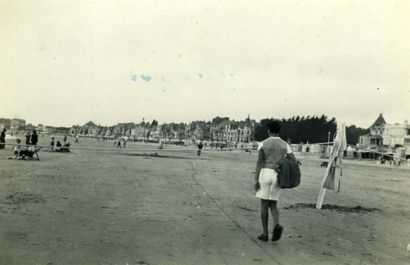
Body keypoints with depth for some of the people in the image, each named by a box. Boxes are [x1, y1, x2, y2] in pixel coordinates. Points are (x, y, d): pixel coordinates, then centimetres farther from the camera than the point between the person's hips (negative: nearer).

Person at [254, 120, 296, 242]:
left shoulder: (263, 143, 0)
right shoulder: (284, 144, 8)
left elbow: (259, 162, -8)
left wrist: (256, 180, -10)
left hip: (265, 175, -3)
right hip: (277, 177, 3)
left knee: (264, 204, 8)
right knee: (273, 205, 14)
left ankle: (265, 234, 7)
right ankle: (277, 225, -14)